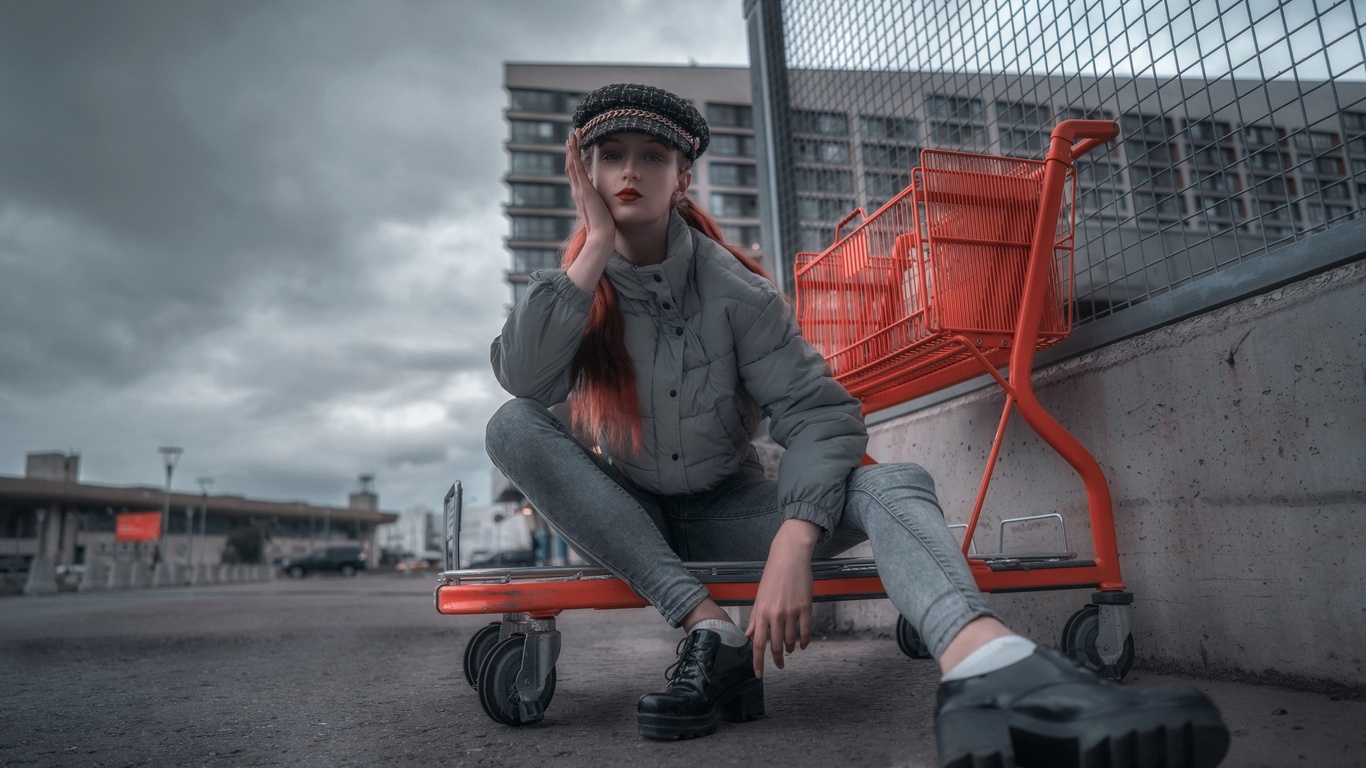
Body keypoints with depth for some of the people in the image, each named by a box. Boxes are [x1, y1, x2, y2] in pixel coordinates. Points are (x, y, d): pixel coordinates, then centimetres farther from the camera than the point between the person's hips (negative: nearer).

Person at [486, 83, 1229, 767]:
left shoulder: (732, 289, -10)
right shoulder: (572, 287, -5)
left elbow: (820, 413, -19)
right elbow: (521, 376, -27)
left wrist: (790, 547, -34)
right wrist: (596, 244, -24)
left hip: (724, 507, -1)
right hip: (621, 516, 1)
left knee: (895, 485, -26)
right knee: (512, 427, -27)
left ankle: (986, 664, -59)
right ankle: (708, 628, -31)